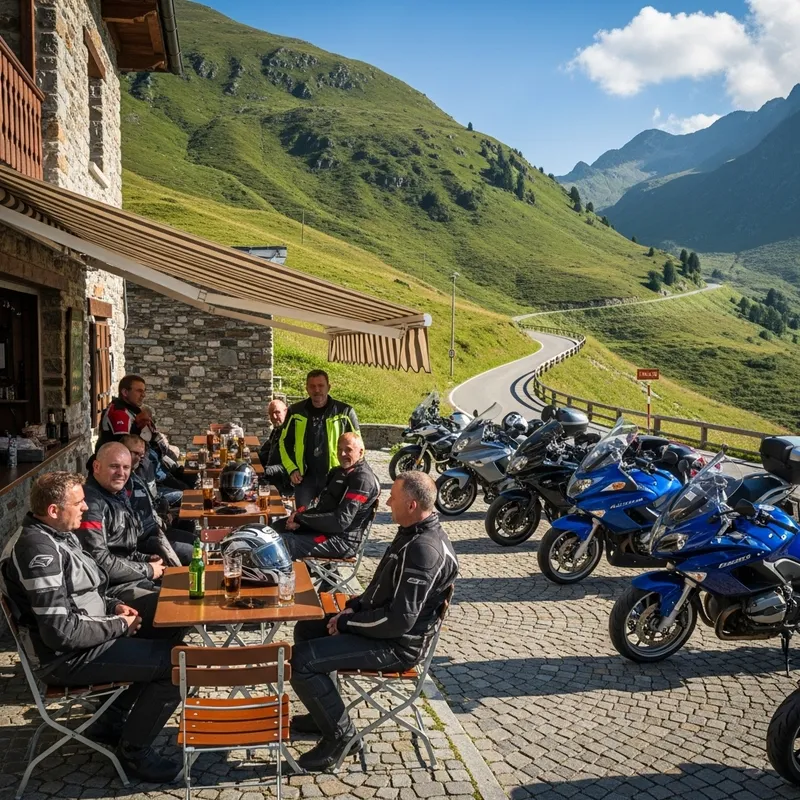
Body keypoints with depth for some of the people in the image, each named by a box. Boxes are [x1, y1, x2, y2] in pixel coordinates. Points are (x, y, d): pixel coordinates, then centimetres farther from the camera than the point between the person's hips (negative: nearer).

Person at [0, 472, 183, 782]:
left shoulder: (57, 534, 6)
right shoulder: (38, 551, -26)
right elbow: (61, 632, -29)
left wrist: (114, 605, 3)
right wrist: (120, 625, -16)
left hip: (85, 633, 10)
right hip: (66, 656, -10)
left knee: (170, 632, 14)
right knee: (179, 662, -14)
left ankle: (111, 721, 21)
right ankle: (133, 749, 5)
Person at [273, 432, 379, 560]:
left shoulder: (363, 479, -16)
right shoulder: (340, 471, 15)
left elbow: (341, 521, -23)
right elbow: (324, 506, 16)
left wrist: (301, 518, -17)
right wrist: (300, 514, -6)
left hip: (341, 540, -10)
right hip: (325, 528, 10)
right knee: (276, 528, 14)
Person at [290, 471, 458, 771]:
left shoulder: (424, 550, -28)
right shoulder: (414, 532, 4)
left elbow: (400, 620, -29)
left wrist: (347, 622, -17)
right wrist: (354, 605, 3)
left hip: (397, 645, -10)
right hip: (383, 623, 11)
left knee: (301, 660, -18)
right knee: (306, 630, 19)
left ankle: (340, 732, 0)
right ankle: (326, 711, 29)